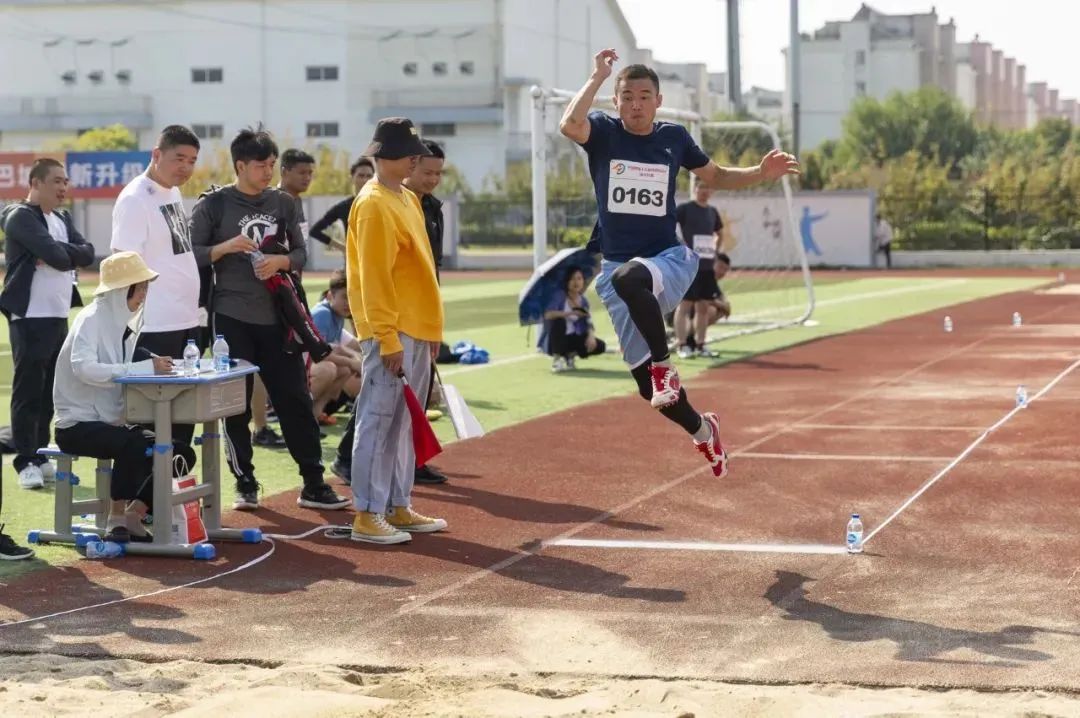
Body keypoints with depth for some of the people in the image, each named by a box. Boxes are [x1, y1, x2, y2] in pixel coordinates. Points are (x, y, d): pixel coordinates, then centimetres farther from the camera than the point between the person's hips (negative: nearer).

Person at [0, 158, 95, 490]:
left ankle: (40, 456, 18)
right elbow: (56, 255, -21)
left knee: (50, 391, 11)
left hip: (59, 317, 8)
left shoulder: (62, 219, 17)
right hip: (30, 318, -8)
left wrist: (58, 253, -12)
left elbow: (87, 253, 3)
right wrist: (68, 253, -1)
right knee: (28, 391, -5)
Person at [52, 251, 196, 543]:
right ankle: (117, 520, -20)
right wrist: (145, 368, -36)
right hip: (78, 425, -9)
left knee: (181, 453, -1)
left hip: (110, 421, 9)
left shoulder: (123, 322, 11)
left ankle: (134, 516, 1)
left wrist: (154, 364, -17)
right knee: (134, 445, -35)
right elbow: (83, 368, -33)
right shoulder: (92, 319, -15)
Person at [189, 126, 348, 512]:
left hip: (277, 318, 3)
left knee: (296, 400, 2)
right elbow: (191, 256, -4)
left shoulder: (283, 203, 9)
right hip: (233, 318, -3)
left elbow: (300, 253, 11)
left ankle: (314, 485, 6)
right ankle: (245, 484, 13)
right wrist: (227, 247, -20)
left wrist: (280, 261, -10)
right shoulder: (214, 204, -2)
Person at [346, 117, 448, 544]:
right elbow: (373, 277, -17)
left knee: (404, 423, 12)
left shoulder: (407, 199, 16)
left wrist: (431, 329, 19)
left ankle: (398, 507, 19)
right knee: (378, 421, -7)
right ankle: (367, 515, -4)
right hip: (391, 333, -9)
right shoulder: (374, 205, -12)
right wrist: (387, 338, -21)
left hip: (417, 331, 9)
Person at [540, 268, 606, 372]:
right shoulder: (560, 296, -14)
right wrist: (570, 313, -40)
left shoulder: (583, 301, 2)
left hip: (572, 338, 4)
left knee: (600, 346, -15)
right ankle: (556, 358, -23)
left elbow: (589, 323, -3)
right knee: (559, 320, -35)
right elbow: (548, 315, -30)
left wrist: (591, 336, -24)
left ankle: (569, 354, 8)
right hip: (556, 341, -4)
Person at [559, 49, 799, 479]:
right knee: (649, 385, 5)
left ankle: (663, 363, -27)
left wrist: (760, 174, 4)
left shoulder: (674, 138, 3)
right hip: (618, 268, 2)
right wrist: (598, 77, -23)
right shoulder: (603, 133, -2)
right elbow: (569, 125, -26)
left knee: (628, 277, -41)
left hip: (669, 261, -1)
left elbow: (714, 176, 19)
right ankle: (702, 431, 32)